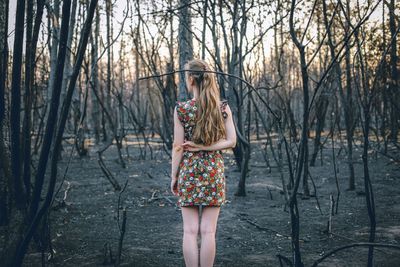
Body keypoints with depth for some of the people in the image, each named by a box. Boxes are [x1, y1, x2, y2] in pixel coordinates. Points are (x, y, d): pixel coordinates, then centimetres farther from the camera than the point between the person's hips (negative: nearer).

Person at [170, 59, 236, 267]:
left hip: (189, 172, -1)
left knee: (190, 231, 5)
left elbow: (178, 147, -6)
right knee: (208, 232, 5)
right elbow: (231, 141, -4)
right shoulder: (223, 108, -1)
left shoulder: (181, 109, -8)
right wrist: (206, 147, -6)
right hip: (214, 172, 2)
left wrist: (173, 176, 3)